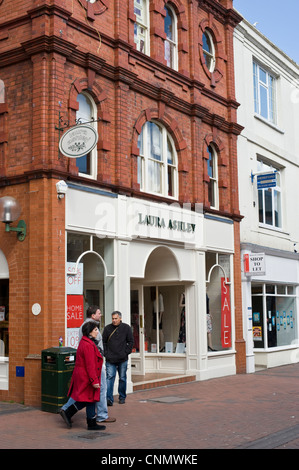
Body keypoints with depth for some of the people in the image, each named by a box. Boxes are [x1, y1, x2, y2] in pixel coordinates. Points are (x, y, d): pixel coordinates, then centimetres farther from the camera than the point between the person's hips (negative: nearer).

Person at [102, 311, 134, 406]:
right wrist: (105, 353, -2)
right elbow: (103, 342, 8)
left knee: (122, 378, 9)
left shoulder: (126, 328, 3)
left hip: (123, 359, 1)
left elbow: (131, 341, 6)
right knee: (110, 377, -9)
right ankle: (109, 399, -11)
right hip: (110, 359, 0)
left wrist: (126, 352, -3)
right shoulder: (107, 328, 3)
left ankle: (122, 397, 22)